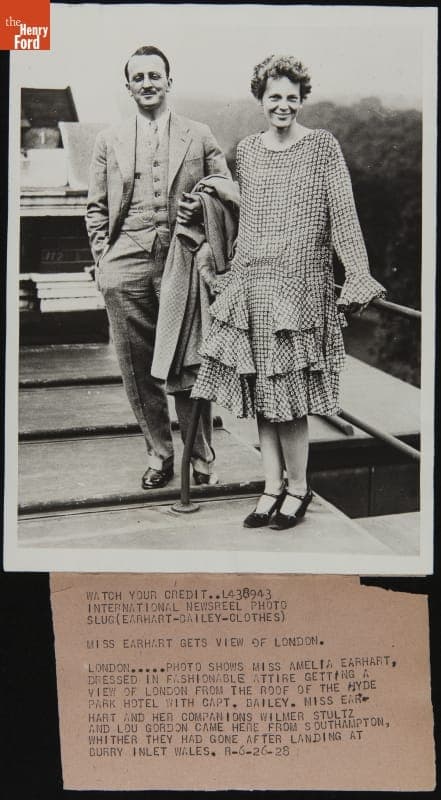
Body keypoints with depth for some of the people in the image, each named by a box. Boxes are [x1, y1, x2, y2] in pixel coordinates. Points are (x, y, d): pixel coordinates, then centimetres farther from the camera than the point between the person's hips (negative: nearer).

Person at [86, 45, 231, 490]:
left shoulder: (199, 136, 12)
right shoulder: (109, 140, 15)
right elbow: (96, 208, 15)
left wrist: (203, 207, -8)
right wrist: (103, 258, 4)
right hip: (126, 267, 2)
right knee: (138, 368, 5)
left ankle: (201, 456, 12)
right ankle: (159, 455, 18)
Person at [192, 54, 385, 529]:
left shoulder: (323, 146, 1)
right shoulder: (246, 151, 13)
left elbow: (344, 217, -3)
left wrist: (358, 277, -10)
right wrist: (233, 274, 20)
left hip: (300, 284, -4)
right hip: (252, 285, 5)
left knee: (288, 391, -5)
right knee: (261, 390, 5)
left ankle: (298, 488, 12)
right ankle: (273, 488, 16)